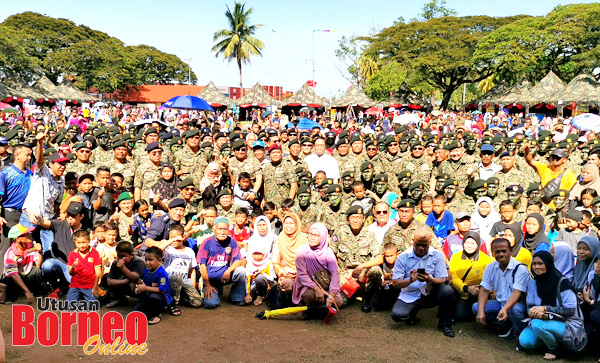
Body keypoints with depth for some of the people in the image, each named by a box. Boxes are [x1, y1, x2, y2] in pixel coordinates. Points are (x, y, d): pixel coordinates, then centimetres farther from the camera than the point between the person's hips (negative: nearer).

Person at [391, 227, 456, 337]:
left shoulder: (437, 255, -2)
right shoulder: (403, 257, -5)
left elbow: (441, 280, -6)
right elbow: (396, 283, -9)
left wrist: (430, 280, -29)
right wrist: (410, 281, -30)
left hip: (431, 295, 1)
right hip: (410, 296, 0)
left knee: (447, 290, -30)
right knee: (397, 314, -27)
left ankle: (445, 324, -3)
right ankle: (412, 313, 12)